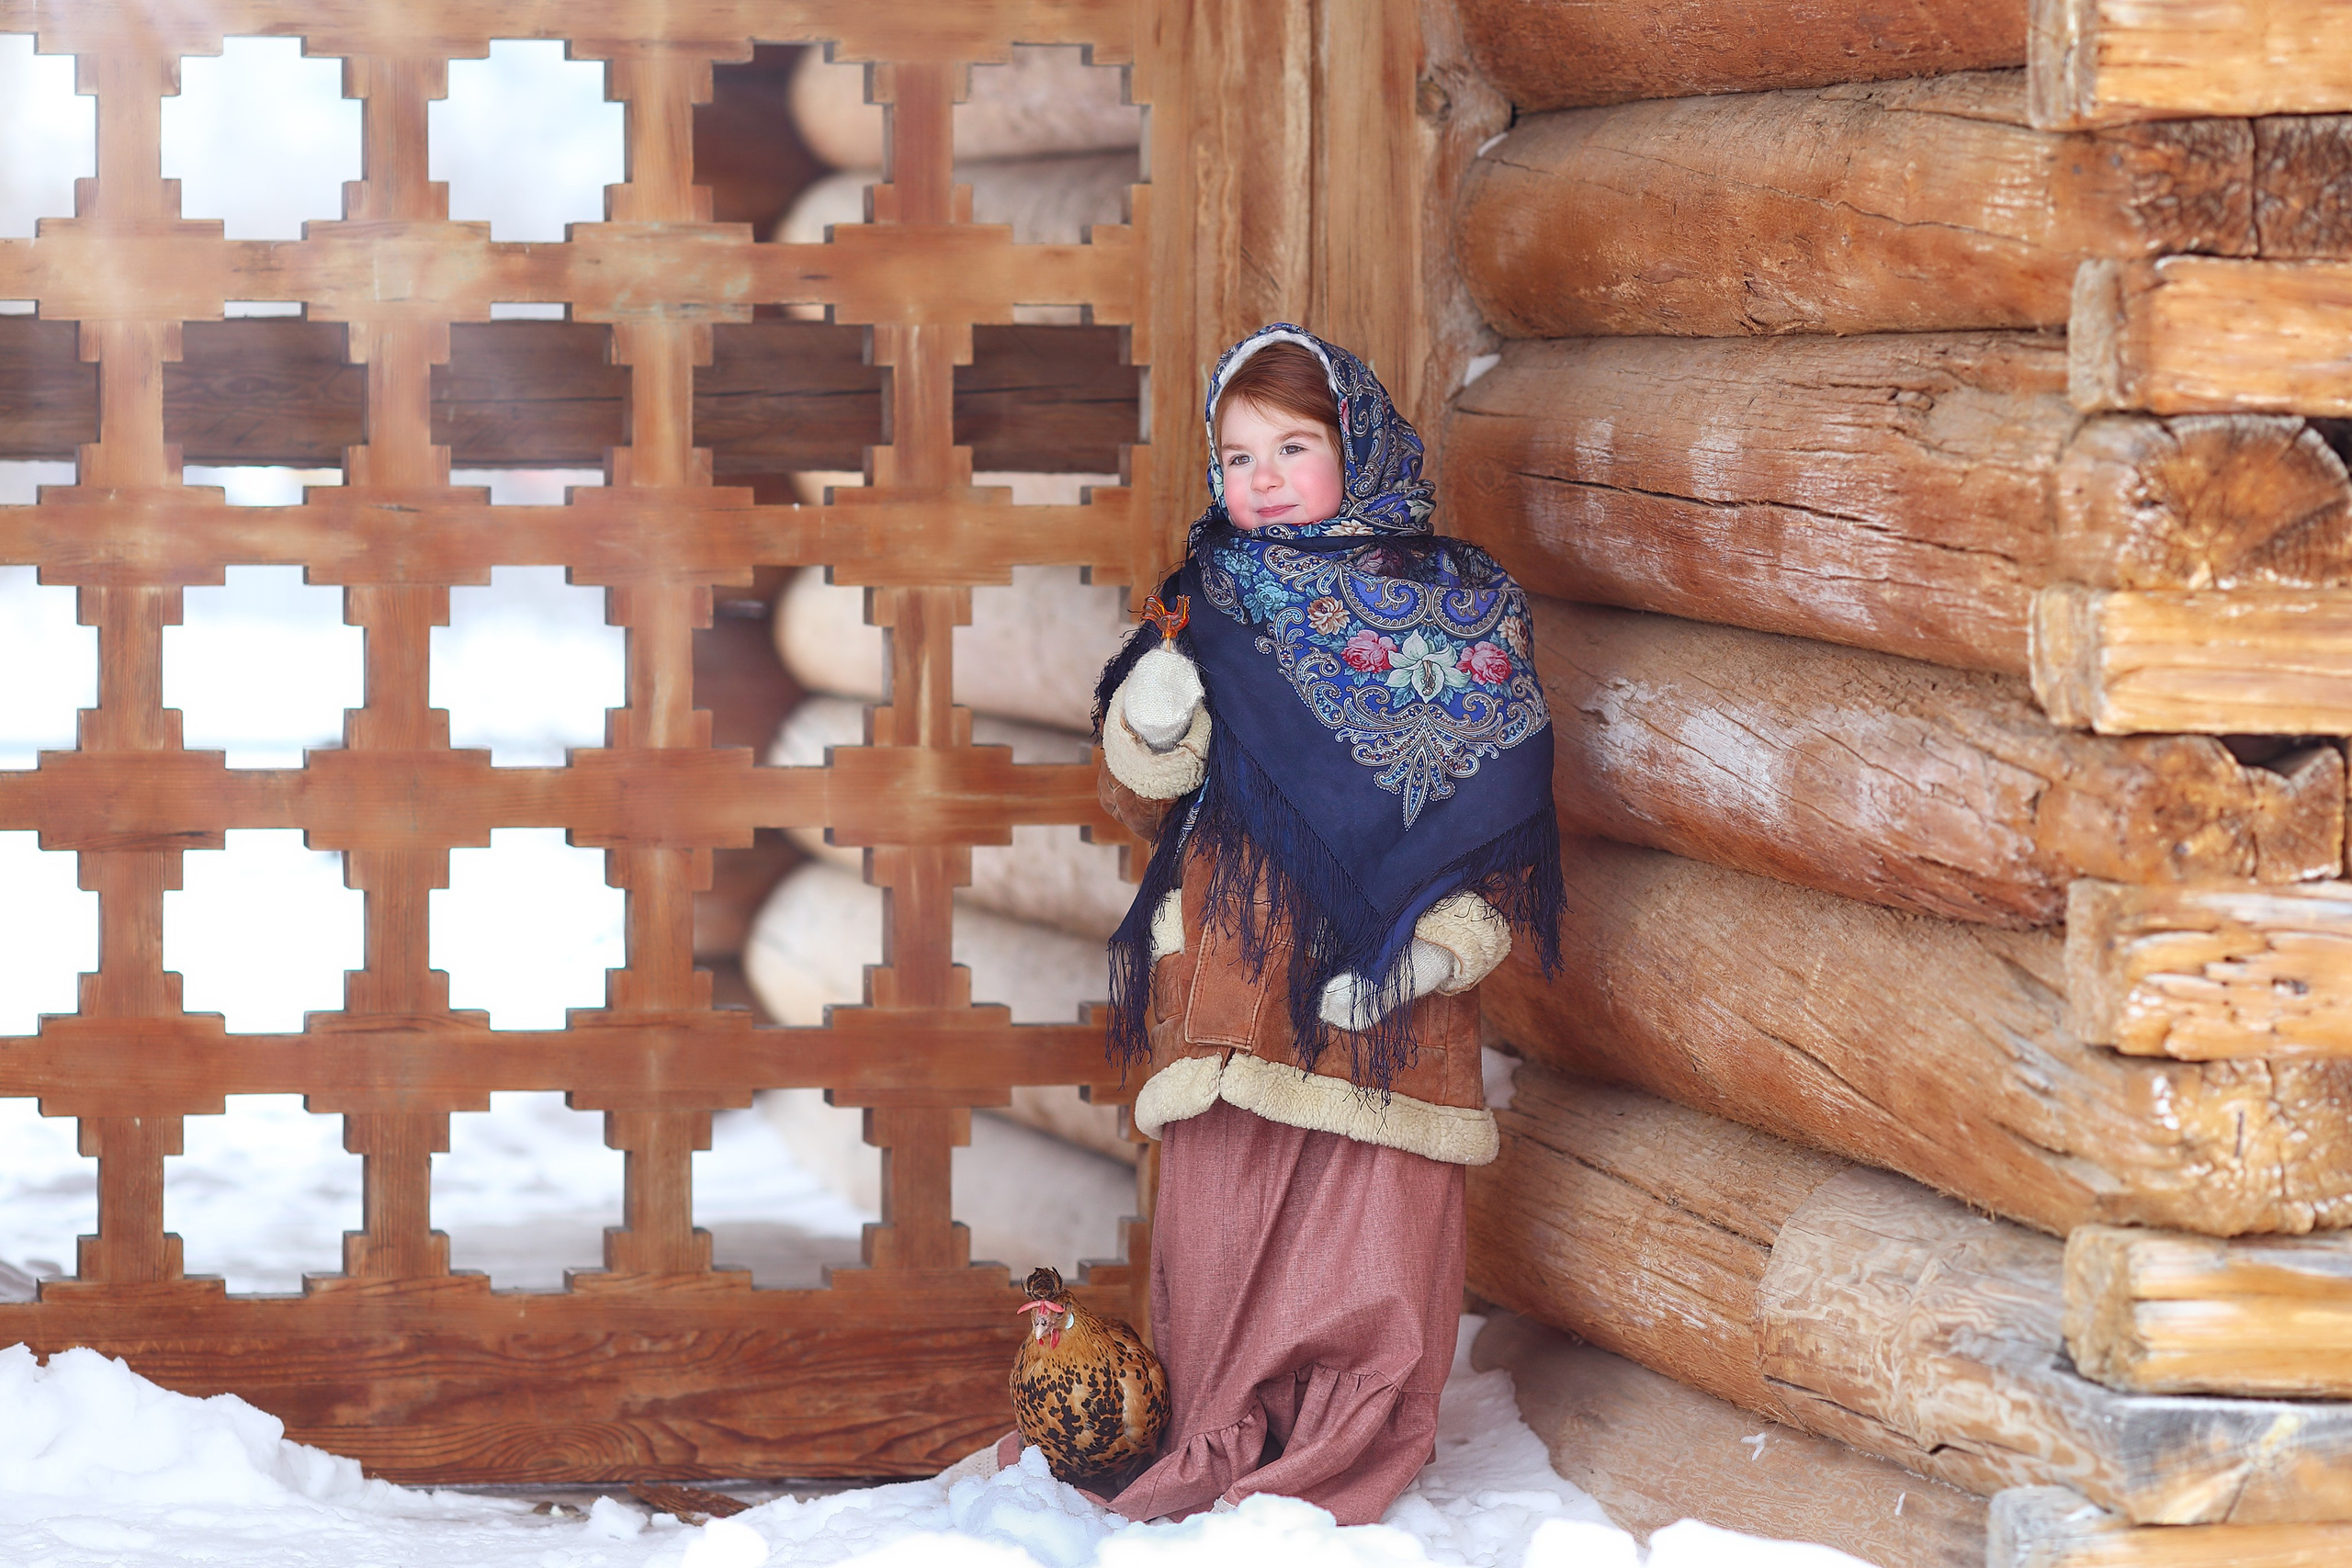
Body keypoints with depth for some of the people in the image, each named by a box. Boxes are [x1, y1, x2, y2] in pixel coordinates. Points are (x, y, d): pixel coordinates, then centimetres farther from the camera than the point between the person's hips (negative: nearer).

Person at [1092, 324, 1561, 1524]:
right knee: (1227, 1213, 0)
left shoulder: (1463, 606, 5)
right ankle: (1224, 1457, 10)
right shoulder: (1209, 605, 9)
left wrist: (1440, 943, -10)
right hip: (1234, 973, 1)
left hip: (1392, 992, -1)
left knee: (1378, 1228, -3)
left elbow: (1500, 808, 4)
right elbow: (1139, 803, 11)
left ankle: (1345, 1470, 9)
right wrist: (1155, 720, -11)